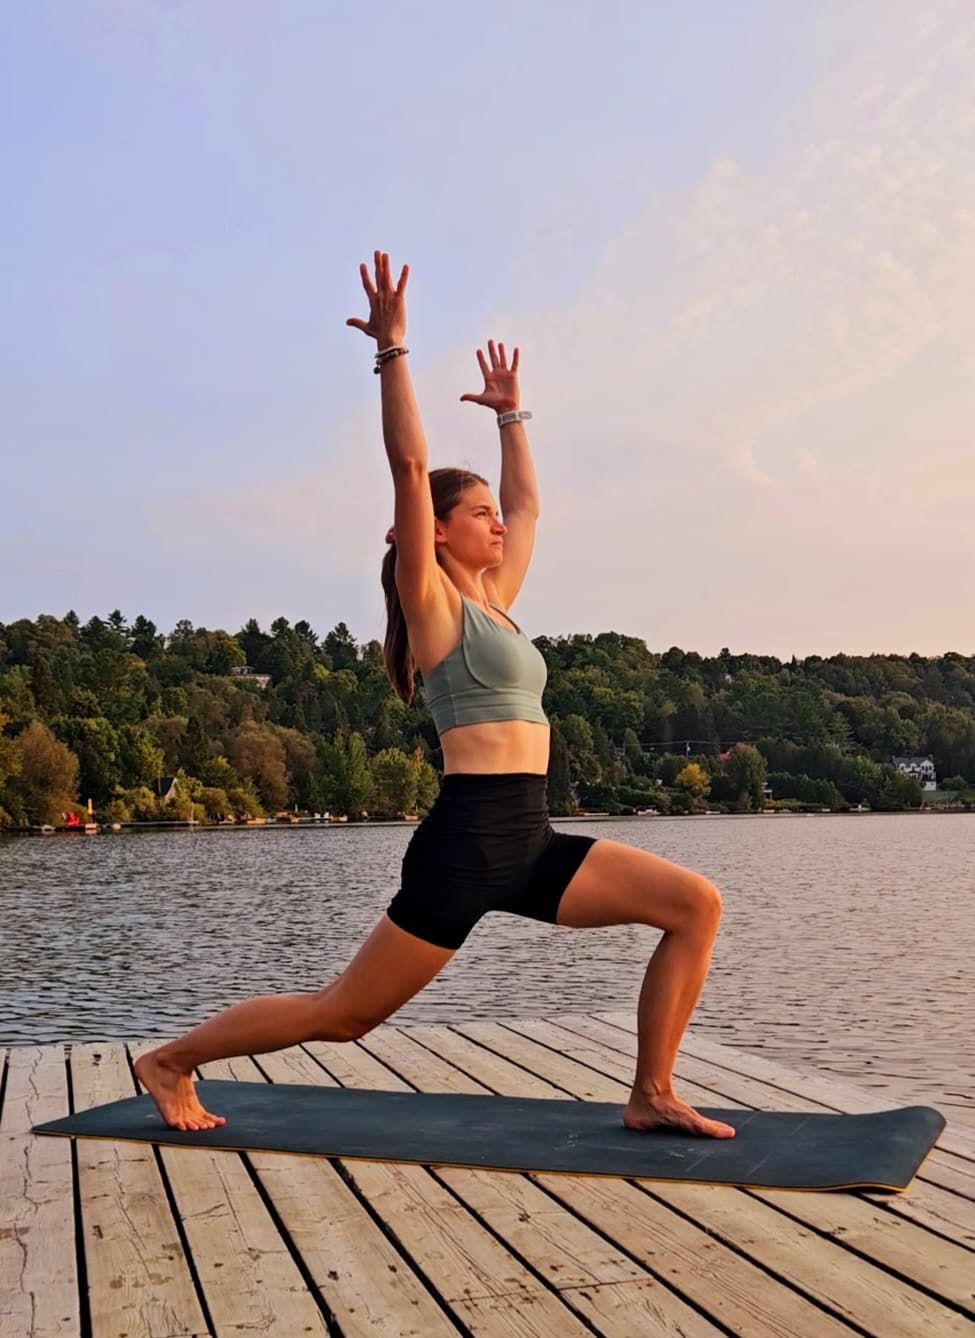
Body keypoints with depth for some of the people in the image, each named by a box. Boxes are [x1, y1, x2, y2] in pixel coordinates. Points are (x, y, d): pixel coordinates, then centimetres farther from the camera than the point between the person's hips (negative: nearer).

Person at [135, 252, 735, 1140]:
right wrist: (392, 349, -9)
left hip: (530, 842, 8)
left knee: (696, 904, -5)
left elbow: (528, 505, 30)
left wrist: (509, 410, 38)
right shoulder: (433, 600, -3)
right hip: (466, 840, -8)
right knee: (342, 1015, 2)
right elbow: (409, 465, -12)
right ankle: (171, 1061, 23)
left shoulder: (494, 599, 18)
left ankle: (652, 1096, 1)